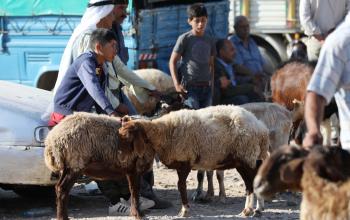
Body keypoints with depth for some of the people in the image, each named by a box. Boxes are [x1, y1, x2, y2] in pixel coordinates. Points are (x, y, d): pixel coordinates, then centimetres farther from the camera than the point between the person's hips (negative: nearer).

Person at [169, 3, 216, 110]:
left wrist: (212, 83, 12)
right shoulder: (185, 39, -3)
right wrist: (177, 84, -10)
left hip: (206, 87, 6)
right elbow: (172, 62, -2)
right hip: (189, 86, -6)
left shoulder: (210, 41, 12)